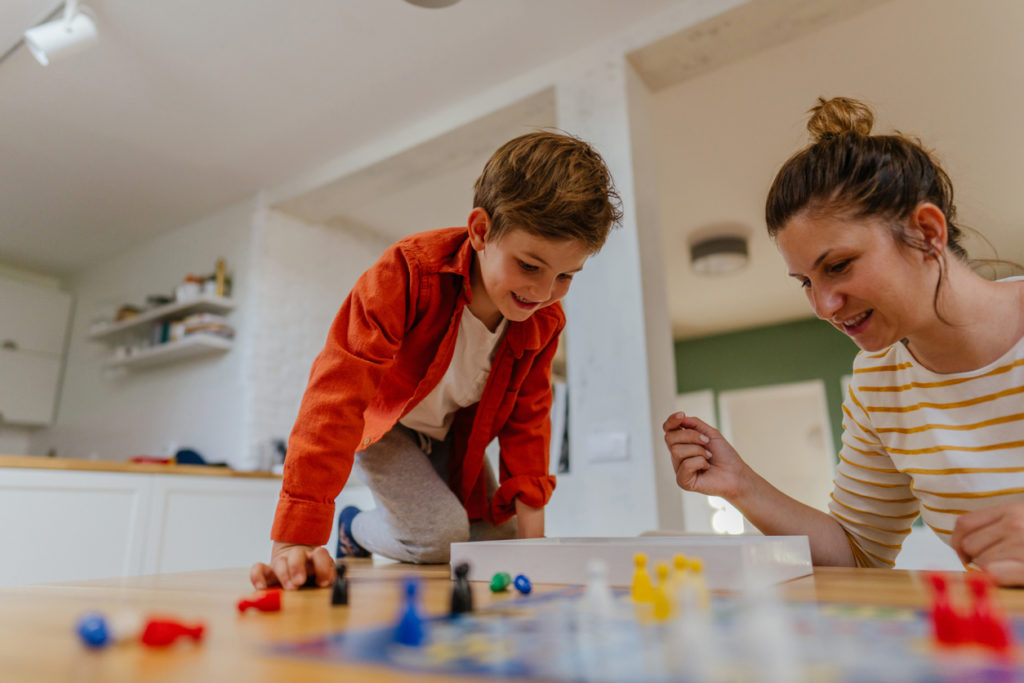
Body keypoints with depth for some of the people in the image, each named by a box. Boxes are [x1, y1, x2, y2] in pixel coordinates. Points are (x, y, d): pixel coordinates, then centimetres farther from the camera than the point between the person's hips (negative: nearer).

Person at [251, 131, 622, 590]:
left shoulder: (545, 319, -18)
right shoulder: (409, 274, -36)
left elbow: (526, 415, -5)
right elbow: (339, 392, -41)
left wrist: (530, 513, -10)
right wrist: (297, 537, -45)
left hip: (452, 433, 6)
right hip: (381, 422, -5)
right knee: (441, 534, -23)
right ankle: (356, 530, 11)